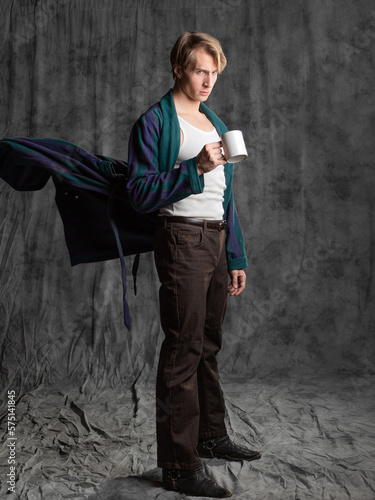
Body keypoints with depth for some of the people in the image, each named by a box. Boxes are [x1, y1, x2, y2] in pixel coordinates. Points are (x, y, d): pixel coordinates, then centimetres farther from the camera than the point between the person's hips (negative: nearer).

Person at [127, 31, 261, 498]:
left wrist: (236, 257, 17)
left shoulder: (215, 124, 20)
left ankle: (211, 435, 28)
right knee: (183, 350, -7)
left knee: (209, 344, 14)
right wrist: (195, 168, -21)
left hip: (216, 238, 7)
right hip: (182, 238, -7)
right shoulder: (154, 122, -3)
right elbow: (140, 193, -12)